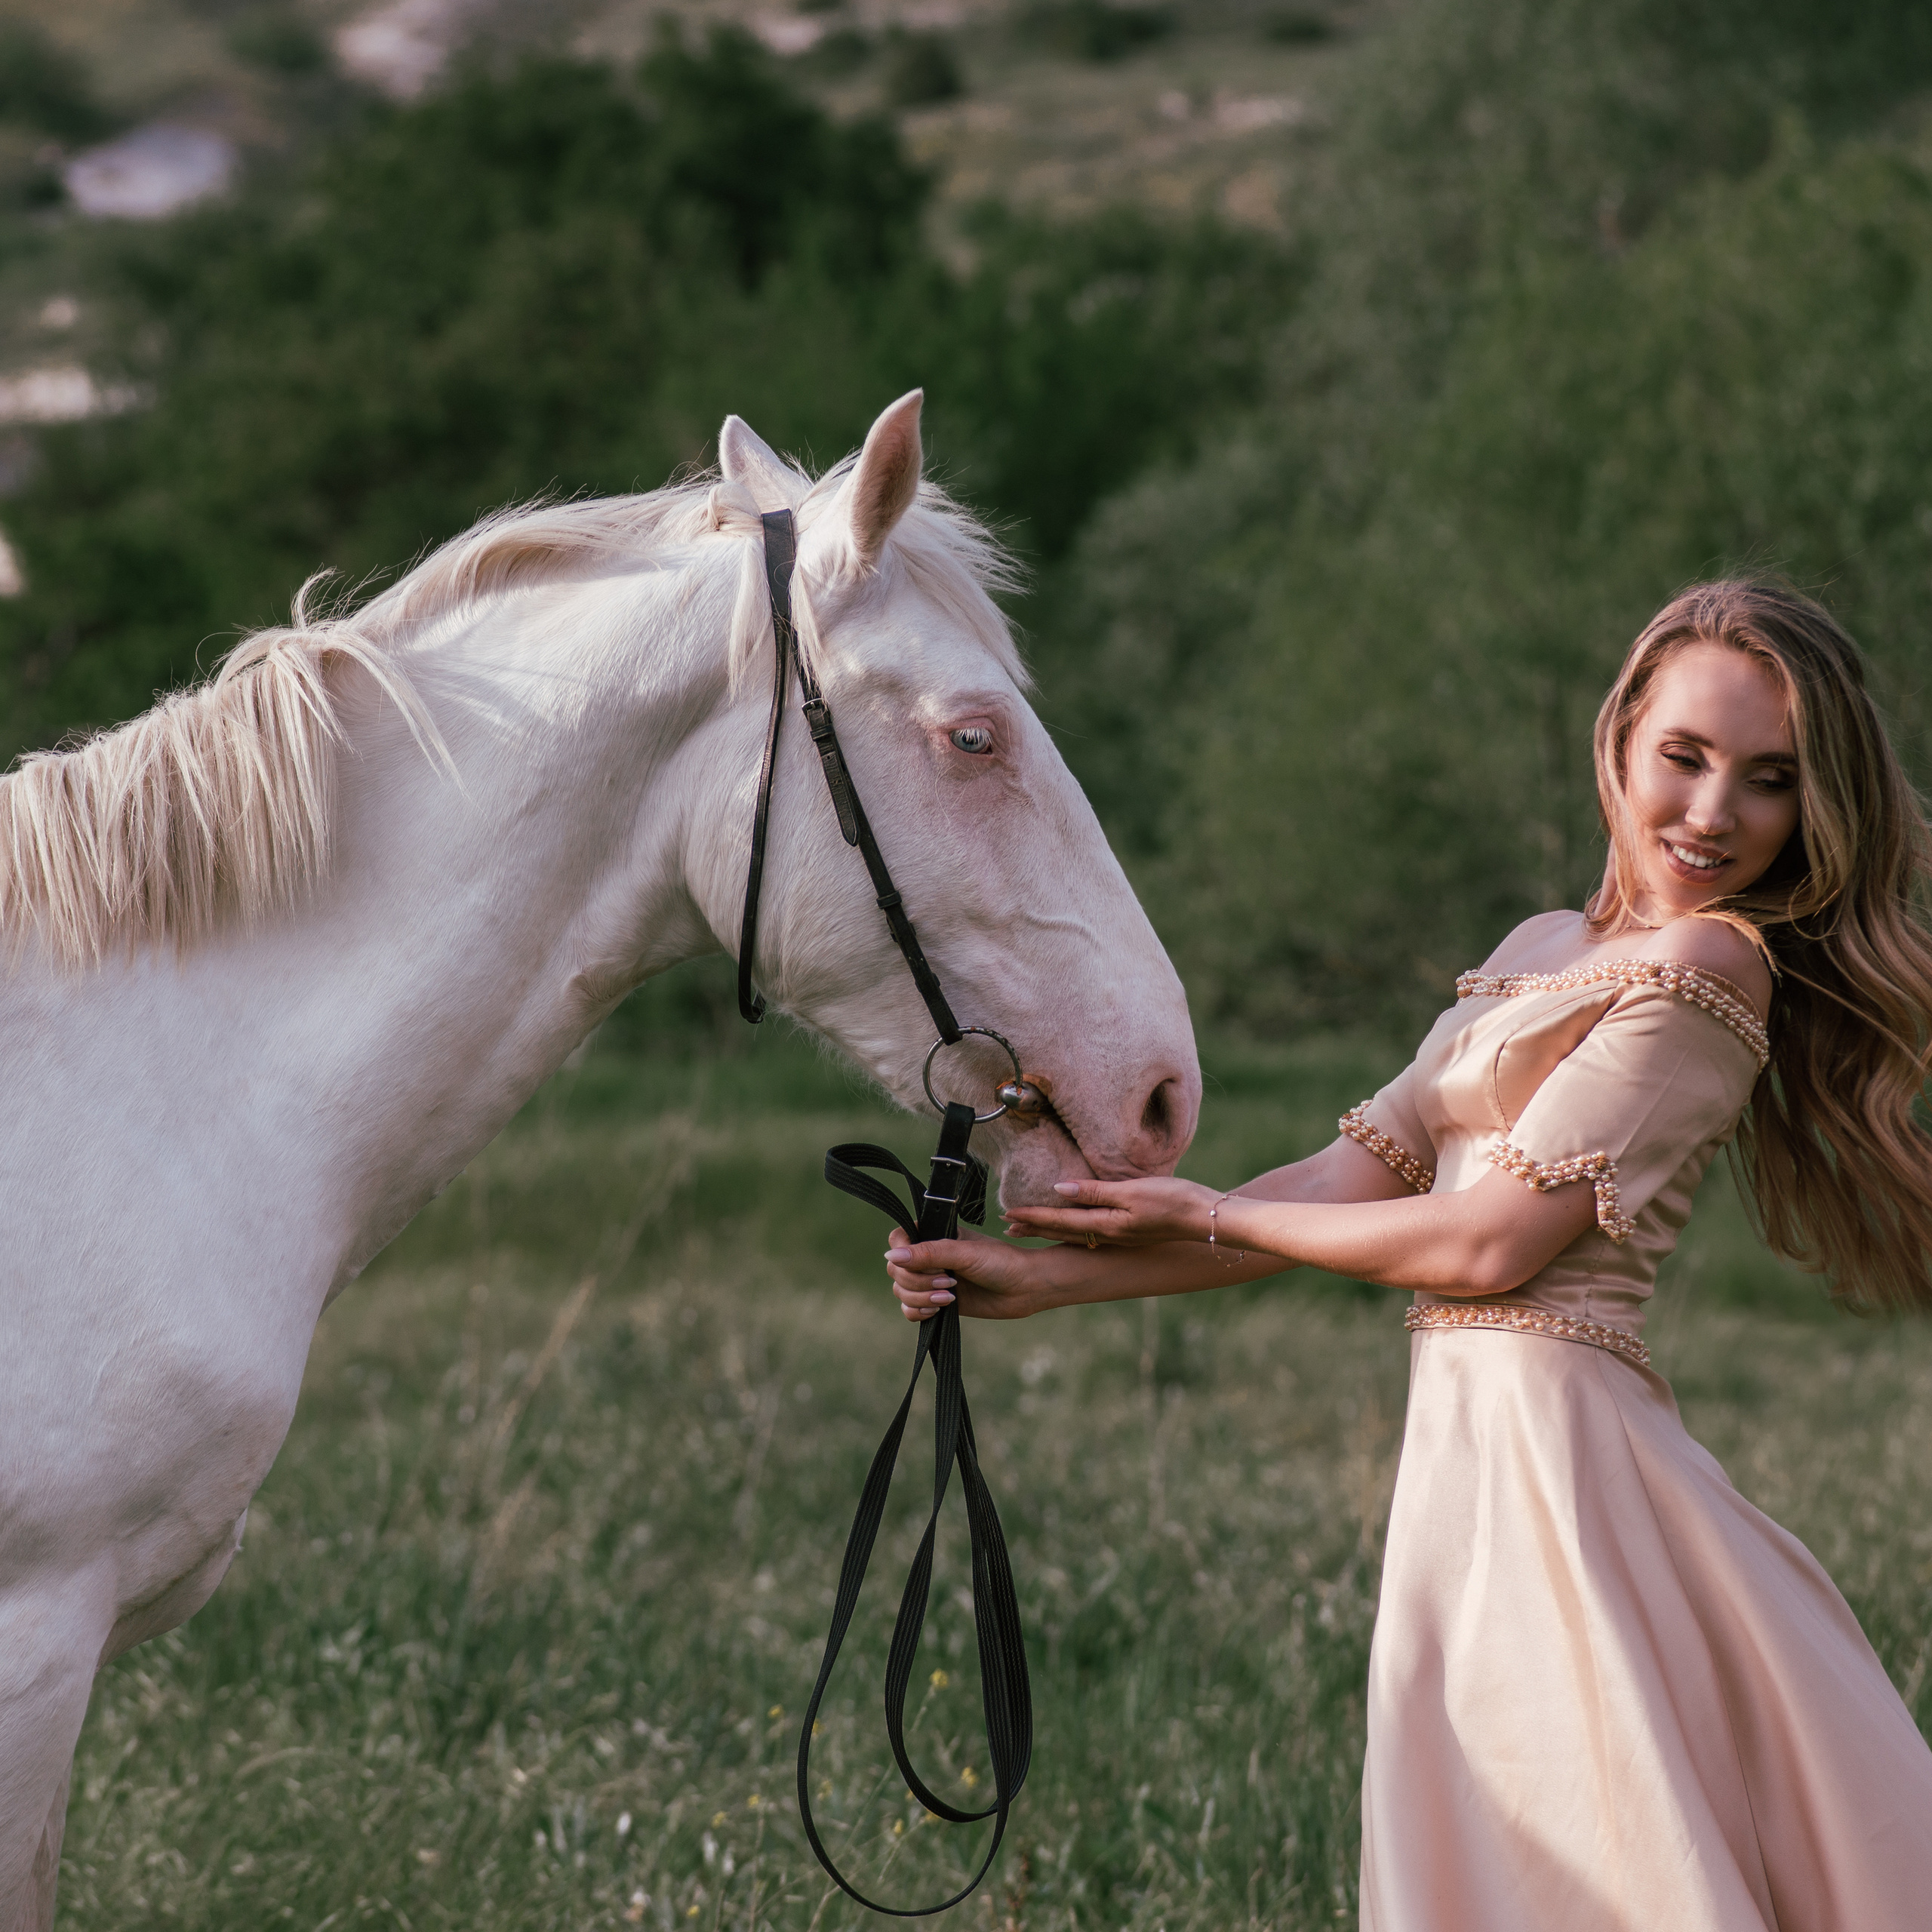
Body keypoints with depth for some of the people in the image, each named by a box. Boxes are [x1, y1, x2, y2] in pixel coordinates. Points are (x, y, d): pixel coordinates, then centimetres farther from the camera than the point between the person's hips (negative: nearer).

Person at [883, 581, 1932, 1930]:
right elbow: (1356, 1179, 15)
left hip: (1550, 1447, -9)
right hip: (1476, 1430, 9)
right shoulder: (1543, 955, 18)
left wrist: (1209, 1219, 1)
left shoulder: (1709, 964, -9)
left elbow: (1495, 1242, -12)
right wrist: (1043, 1279, 9)